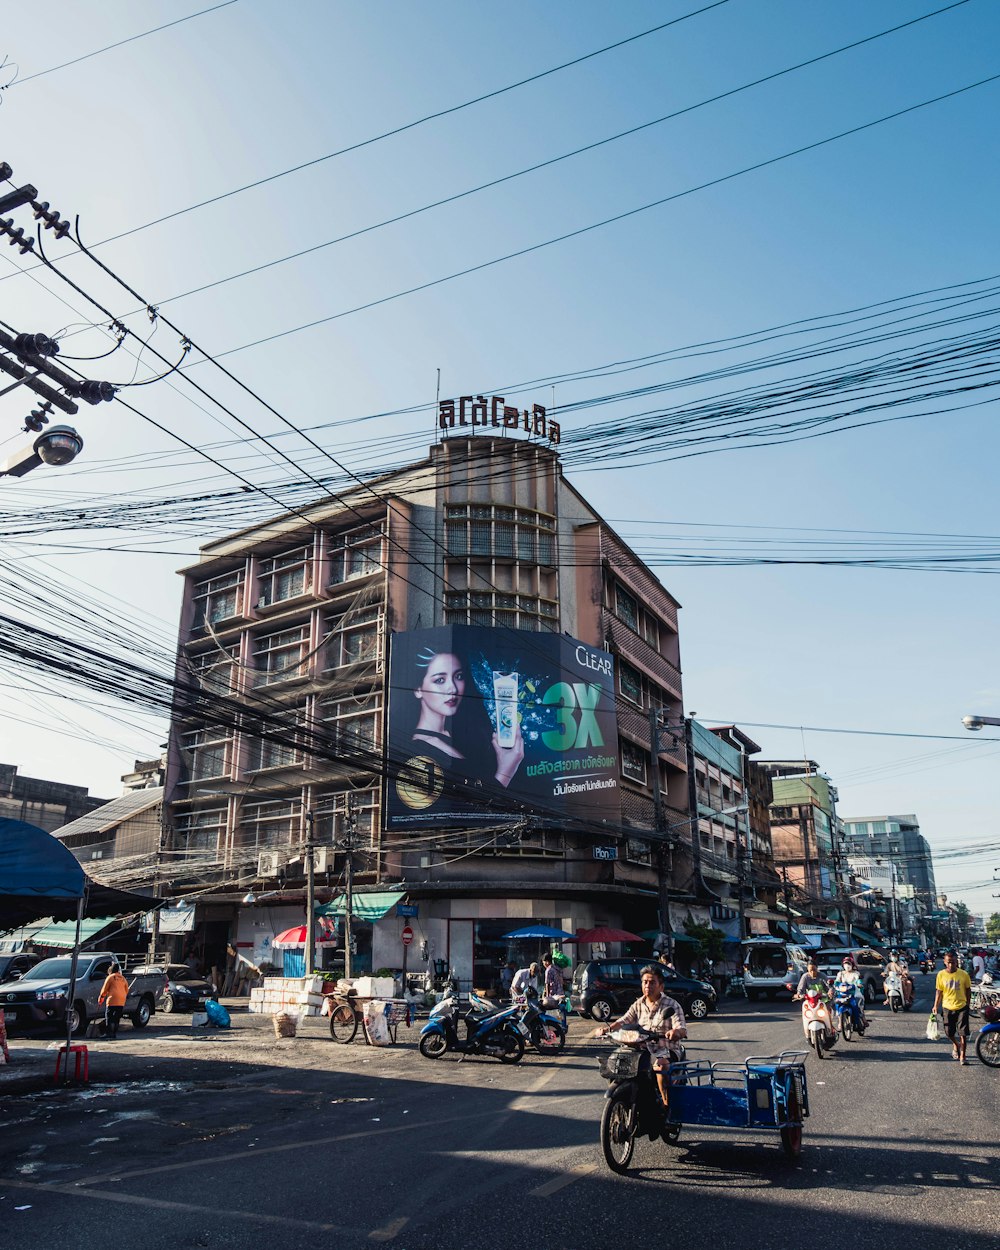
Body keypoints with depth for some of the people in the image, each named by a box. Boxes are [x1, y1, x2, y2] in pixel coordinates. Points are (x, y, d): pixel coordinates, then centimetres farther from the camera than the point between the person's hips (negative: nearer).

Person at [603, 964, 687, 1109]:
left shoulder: (671, 1005, -3)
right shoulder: (638, 1004, 12)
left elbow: (682, 1029, -15)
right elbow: (624, 1021, 4)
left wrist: (676, 1032, -40)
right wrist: (608, 1029, -17)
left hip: (667, 1050, -5)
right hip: (643, 1050, 5)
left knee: (660, 1065, -36)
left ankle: (668, 1107, -23)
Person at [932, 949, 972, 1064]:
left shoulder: (964, 974, -10)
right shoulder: (941, 975, -7)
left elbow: (968, 990, 4)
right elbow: (939, 991, 1)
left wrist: (967, 1004, 6)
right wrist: (936, 1006, -1)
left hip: (962, 1007, -1)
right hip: (947, 1007, 1)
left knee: (963, 1033, -2)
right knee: (949, 1032, 11)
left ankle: (962, 1057, 11)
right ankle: (955, 1045, 42)